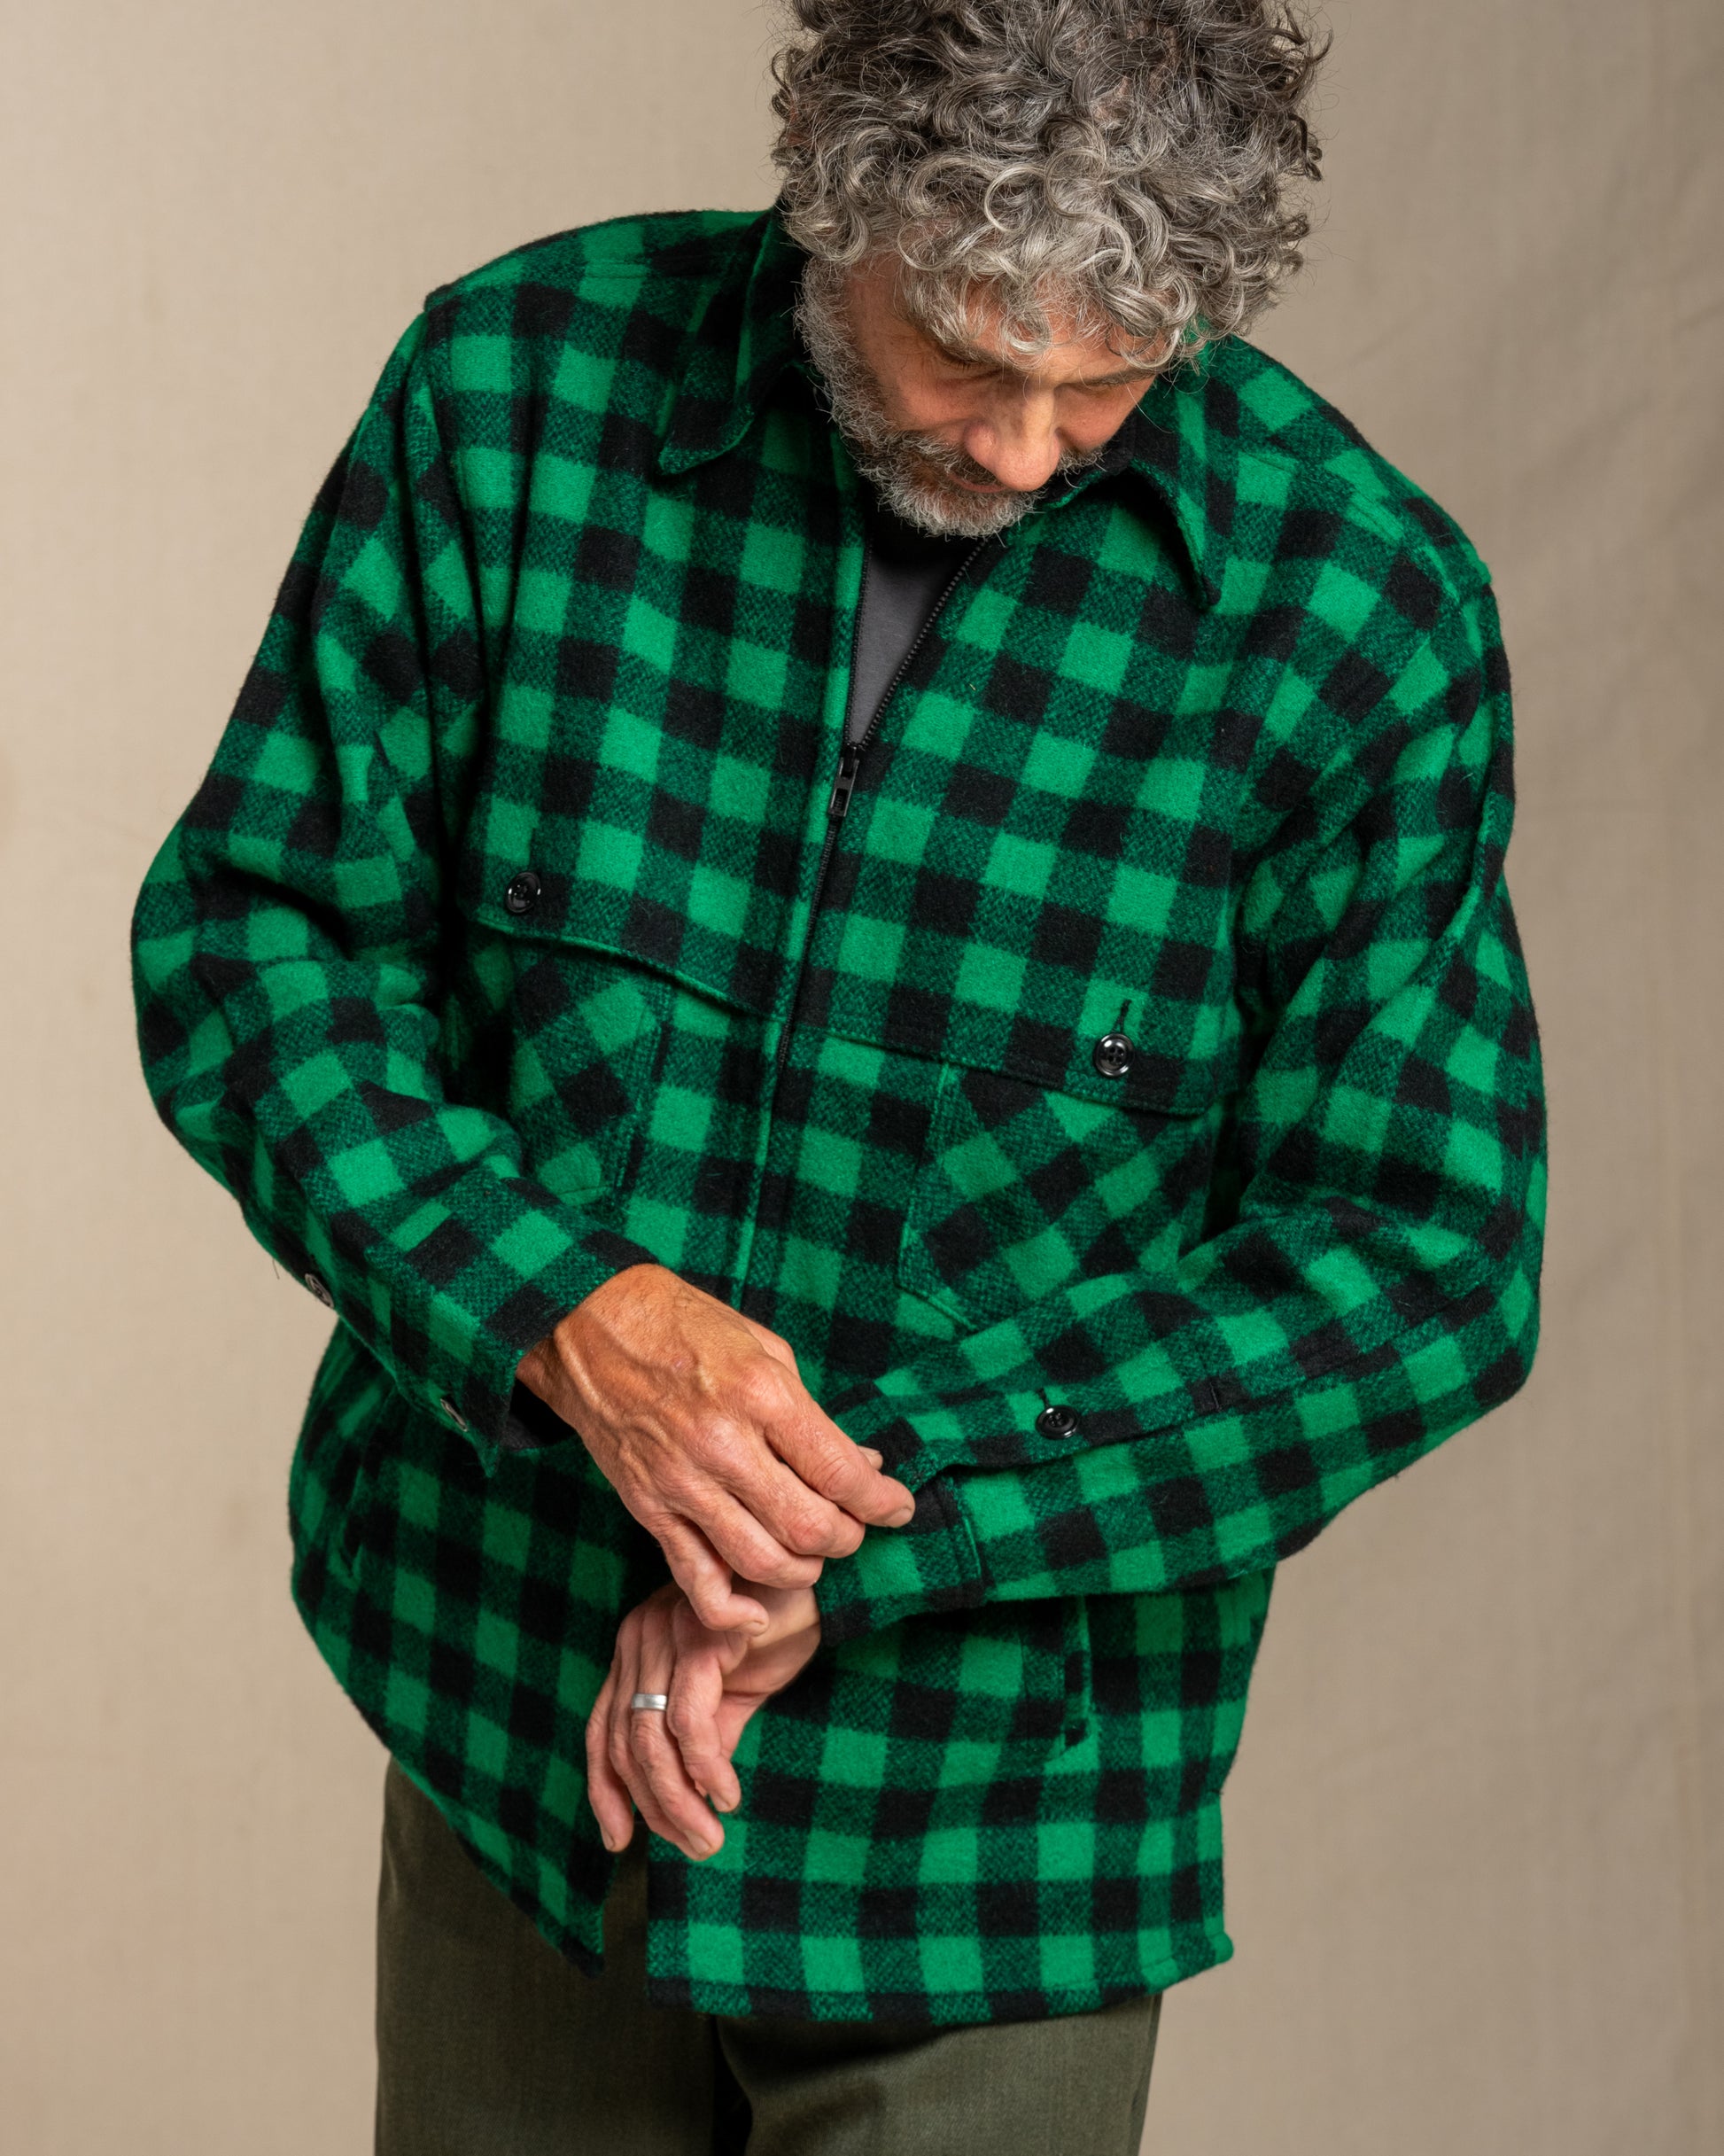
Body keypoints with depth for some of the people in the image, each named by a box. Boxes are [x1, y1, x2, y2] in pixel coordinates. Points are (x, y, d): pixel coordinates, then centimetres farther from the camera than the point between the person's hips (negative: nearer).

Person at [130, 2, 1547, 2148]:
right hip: (507, 1711, 2)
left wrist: (851, 1544, -19)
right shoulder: (514, 386, -10)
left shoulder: (1360, 608, -15)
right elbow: (252, 934, -5)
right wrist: (563, 1312, -22)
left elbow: (1417, 1266, -13)